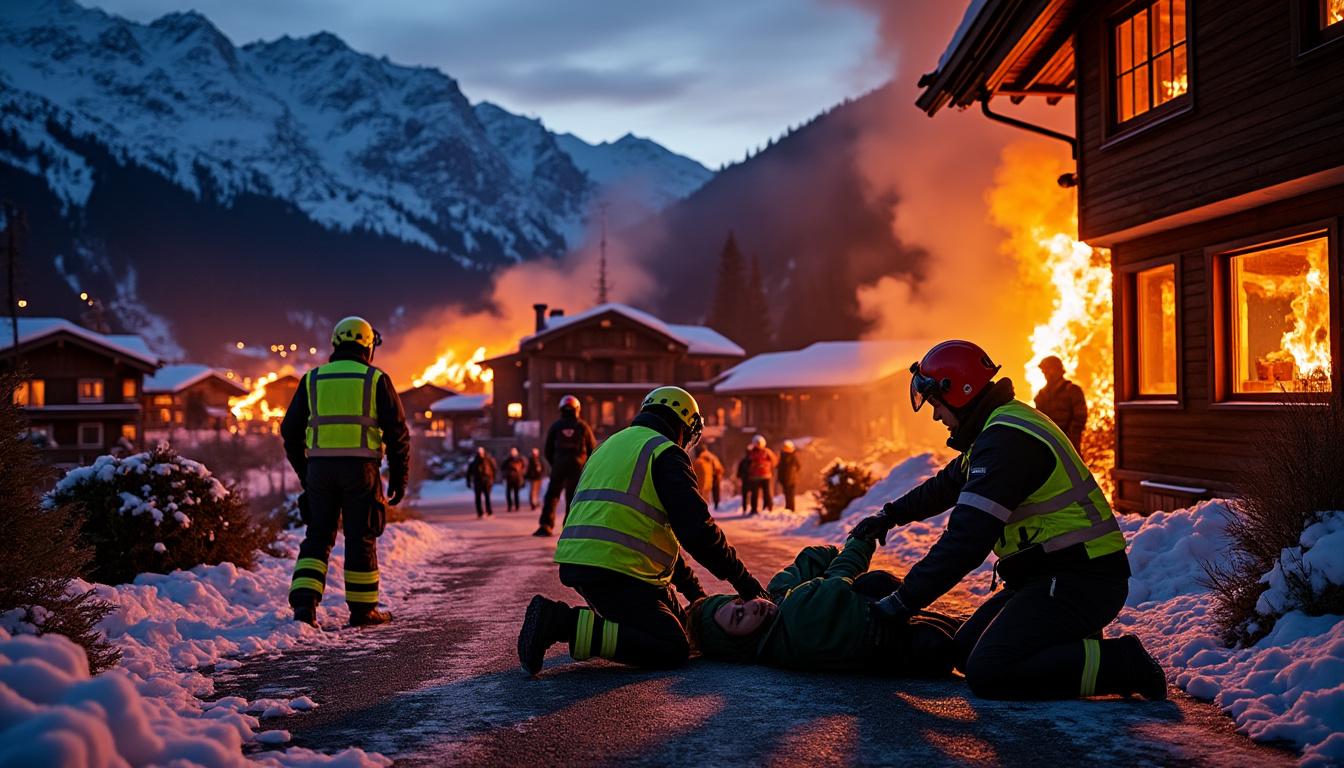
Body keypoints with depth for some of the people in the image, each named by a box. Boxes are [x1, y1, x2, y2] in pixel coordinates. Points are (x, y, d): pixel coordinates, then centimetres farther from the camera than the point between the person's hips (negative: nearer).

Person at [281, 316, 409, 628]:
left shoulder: (312, 380, 10)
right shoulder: (376, 381, 2)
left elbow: (290, 430, 12)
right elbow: (398, 432, -1)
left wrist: (304, 473, 22)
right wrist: (399, 479, 5)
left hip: (320, 468, 2)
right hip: (361, 469, -2)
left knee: (318, 538, 11)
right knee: (361, 540, 6)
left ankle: (304, 602, -2)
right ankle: (363, 609, 12)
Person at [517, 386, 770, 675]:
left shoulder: (613, 445, 27)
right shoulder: (666, 453, -3)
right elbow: (696, 530, -12)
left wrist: (692, 588, 31)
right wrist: (743, 580, -1)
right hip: (615, 571, -9)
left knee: (674, 620, 18)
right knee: (673, 650, -10)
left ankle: (565, 618, 5)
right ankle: (567, 625, -18)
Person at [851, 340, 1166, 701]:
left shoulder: (1004, 441, -20)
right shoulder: (1009, 422, 14)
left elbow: (965, 542, -26)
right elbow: (948, 484, 32)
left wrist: (901, 603, -21)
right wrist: (891, 515, 30)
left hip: (1078, 582, -10)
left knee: (988, 674, -19)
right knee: (966, 652, 10)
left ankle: (1119, 662, -12)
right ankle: (1082, 648, 11)